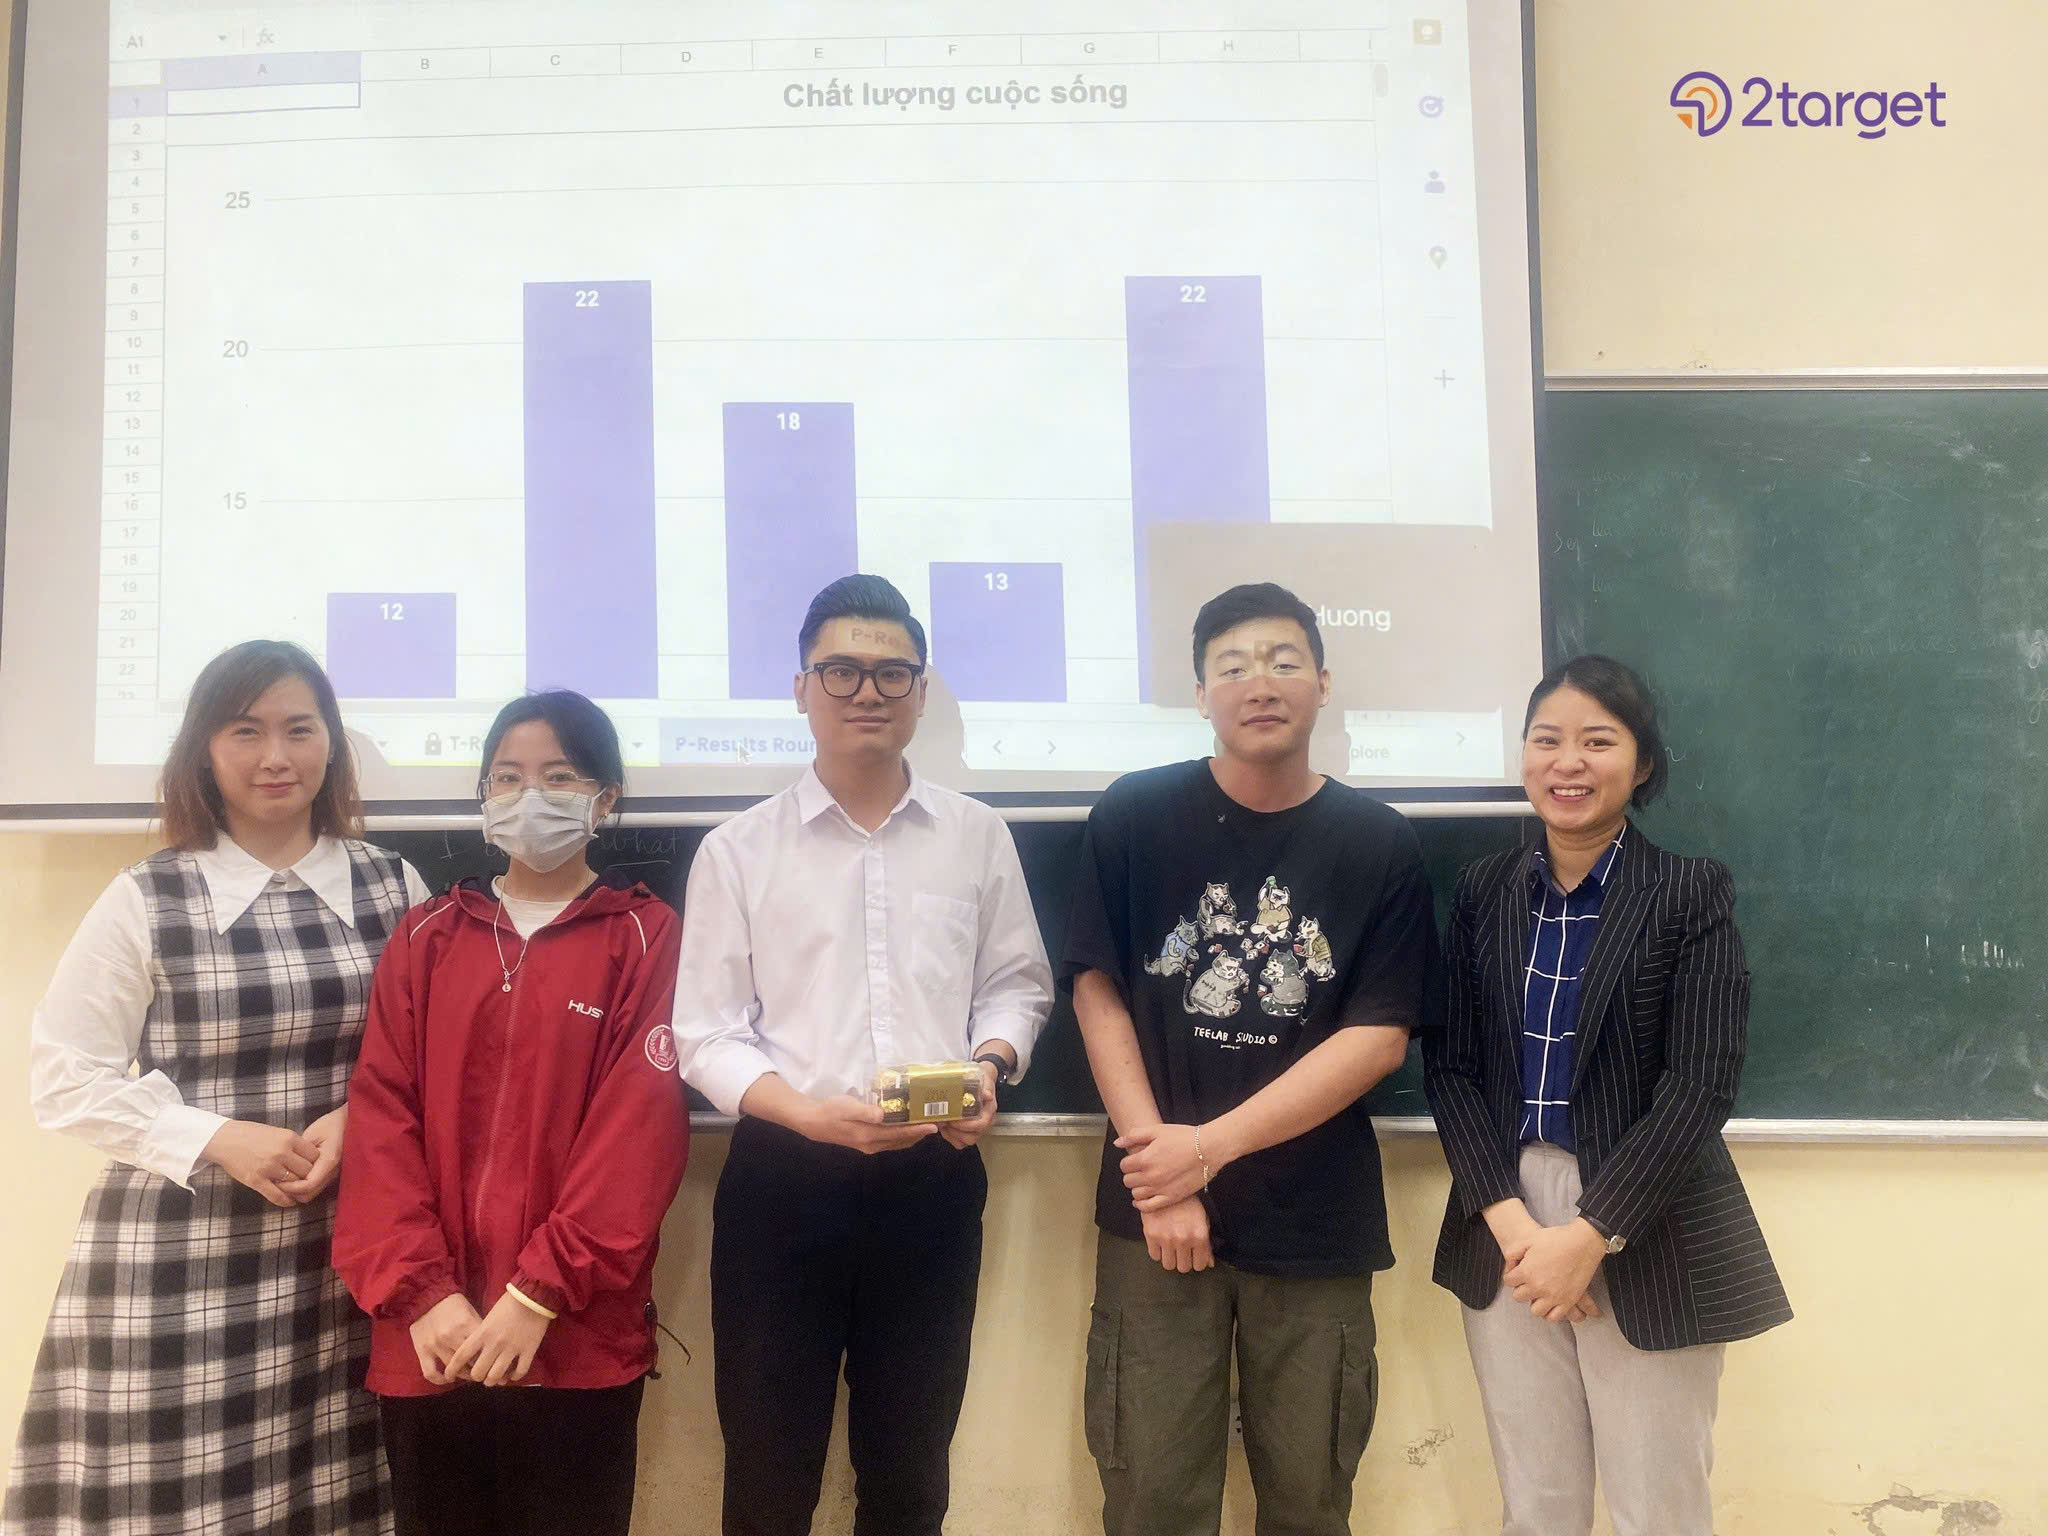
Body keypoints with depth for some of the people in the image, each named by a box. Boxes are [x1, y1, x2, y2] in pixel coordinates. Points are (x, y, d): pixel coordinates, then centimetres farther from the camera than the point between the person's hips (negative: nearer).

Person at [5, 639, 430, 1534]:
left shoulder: (394, 888, 5)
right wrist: (217, 1139, -12)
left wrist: (360, 1119, -9)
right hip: (178, 1259, -1)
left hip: (349, 1255, 2)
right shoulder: (145, 902, -1)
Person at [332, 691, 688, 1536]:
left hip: (576, 1341, -3)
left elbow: (640, 1127, -8)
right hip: (427, 1340, 3)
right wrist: (420, 1291, -9)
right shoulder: (425, 935, 10)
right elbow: (381, 1115, 2)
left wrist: (538, 1294, -14)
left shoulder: (645, 936, 0)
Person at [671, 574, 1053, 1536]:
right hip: (784, 1179, -1)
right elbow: (706, 1034, -2)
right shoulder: (738, 850, -1)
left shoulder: (978, 836, 5)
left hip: (934, 1176, 2)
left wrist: (989, 1066, -8)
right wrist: (806, 1108, -17)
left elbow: (1015, 983, 12)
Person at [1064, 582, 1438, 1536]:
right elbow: (1097, 991, -1)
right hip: (1155, 1211, 0)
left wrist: (1211, 1146, -12)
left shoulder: (1379, 845, 0)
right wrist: (1160, 1178, -10)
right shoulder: (1133, 818, -1)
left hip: (1318, 1225, 1)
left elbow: (1380, 1037, -5)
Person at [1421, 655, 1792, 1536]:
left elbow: (1701, 1085, -11)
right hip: (1506, 1225, 3)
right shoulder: (1484, 890, 5)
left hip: (1647, 1240, -3)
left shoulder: (1692, 894, -5)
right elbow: (1449, 1065, 2)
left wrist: (1591, 1236, -15)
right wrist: (1508, 1218, -11)